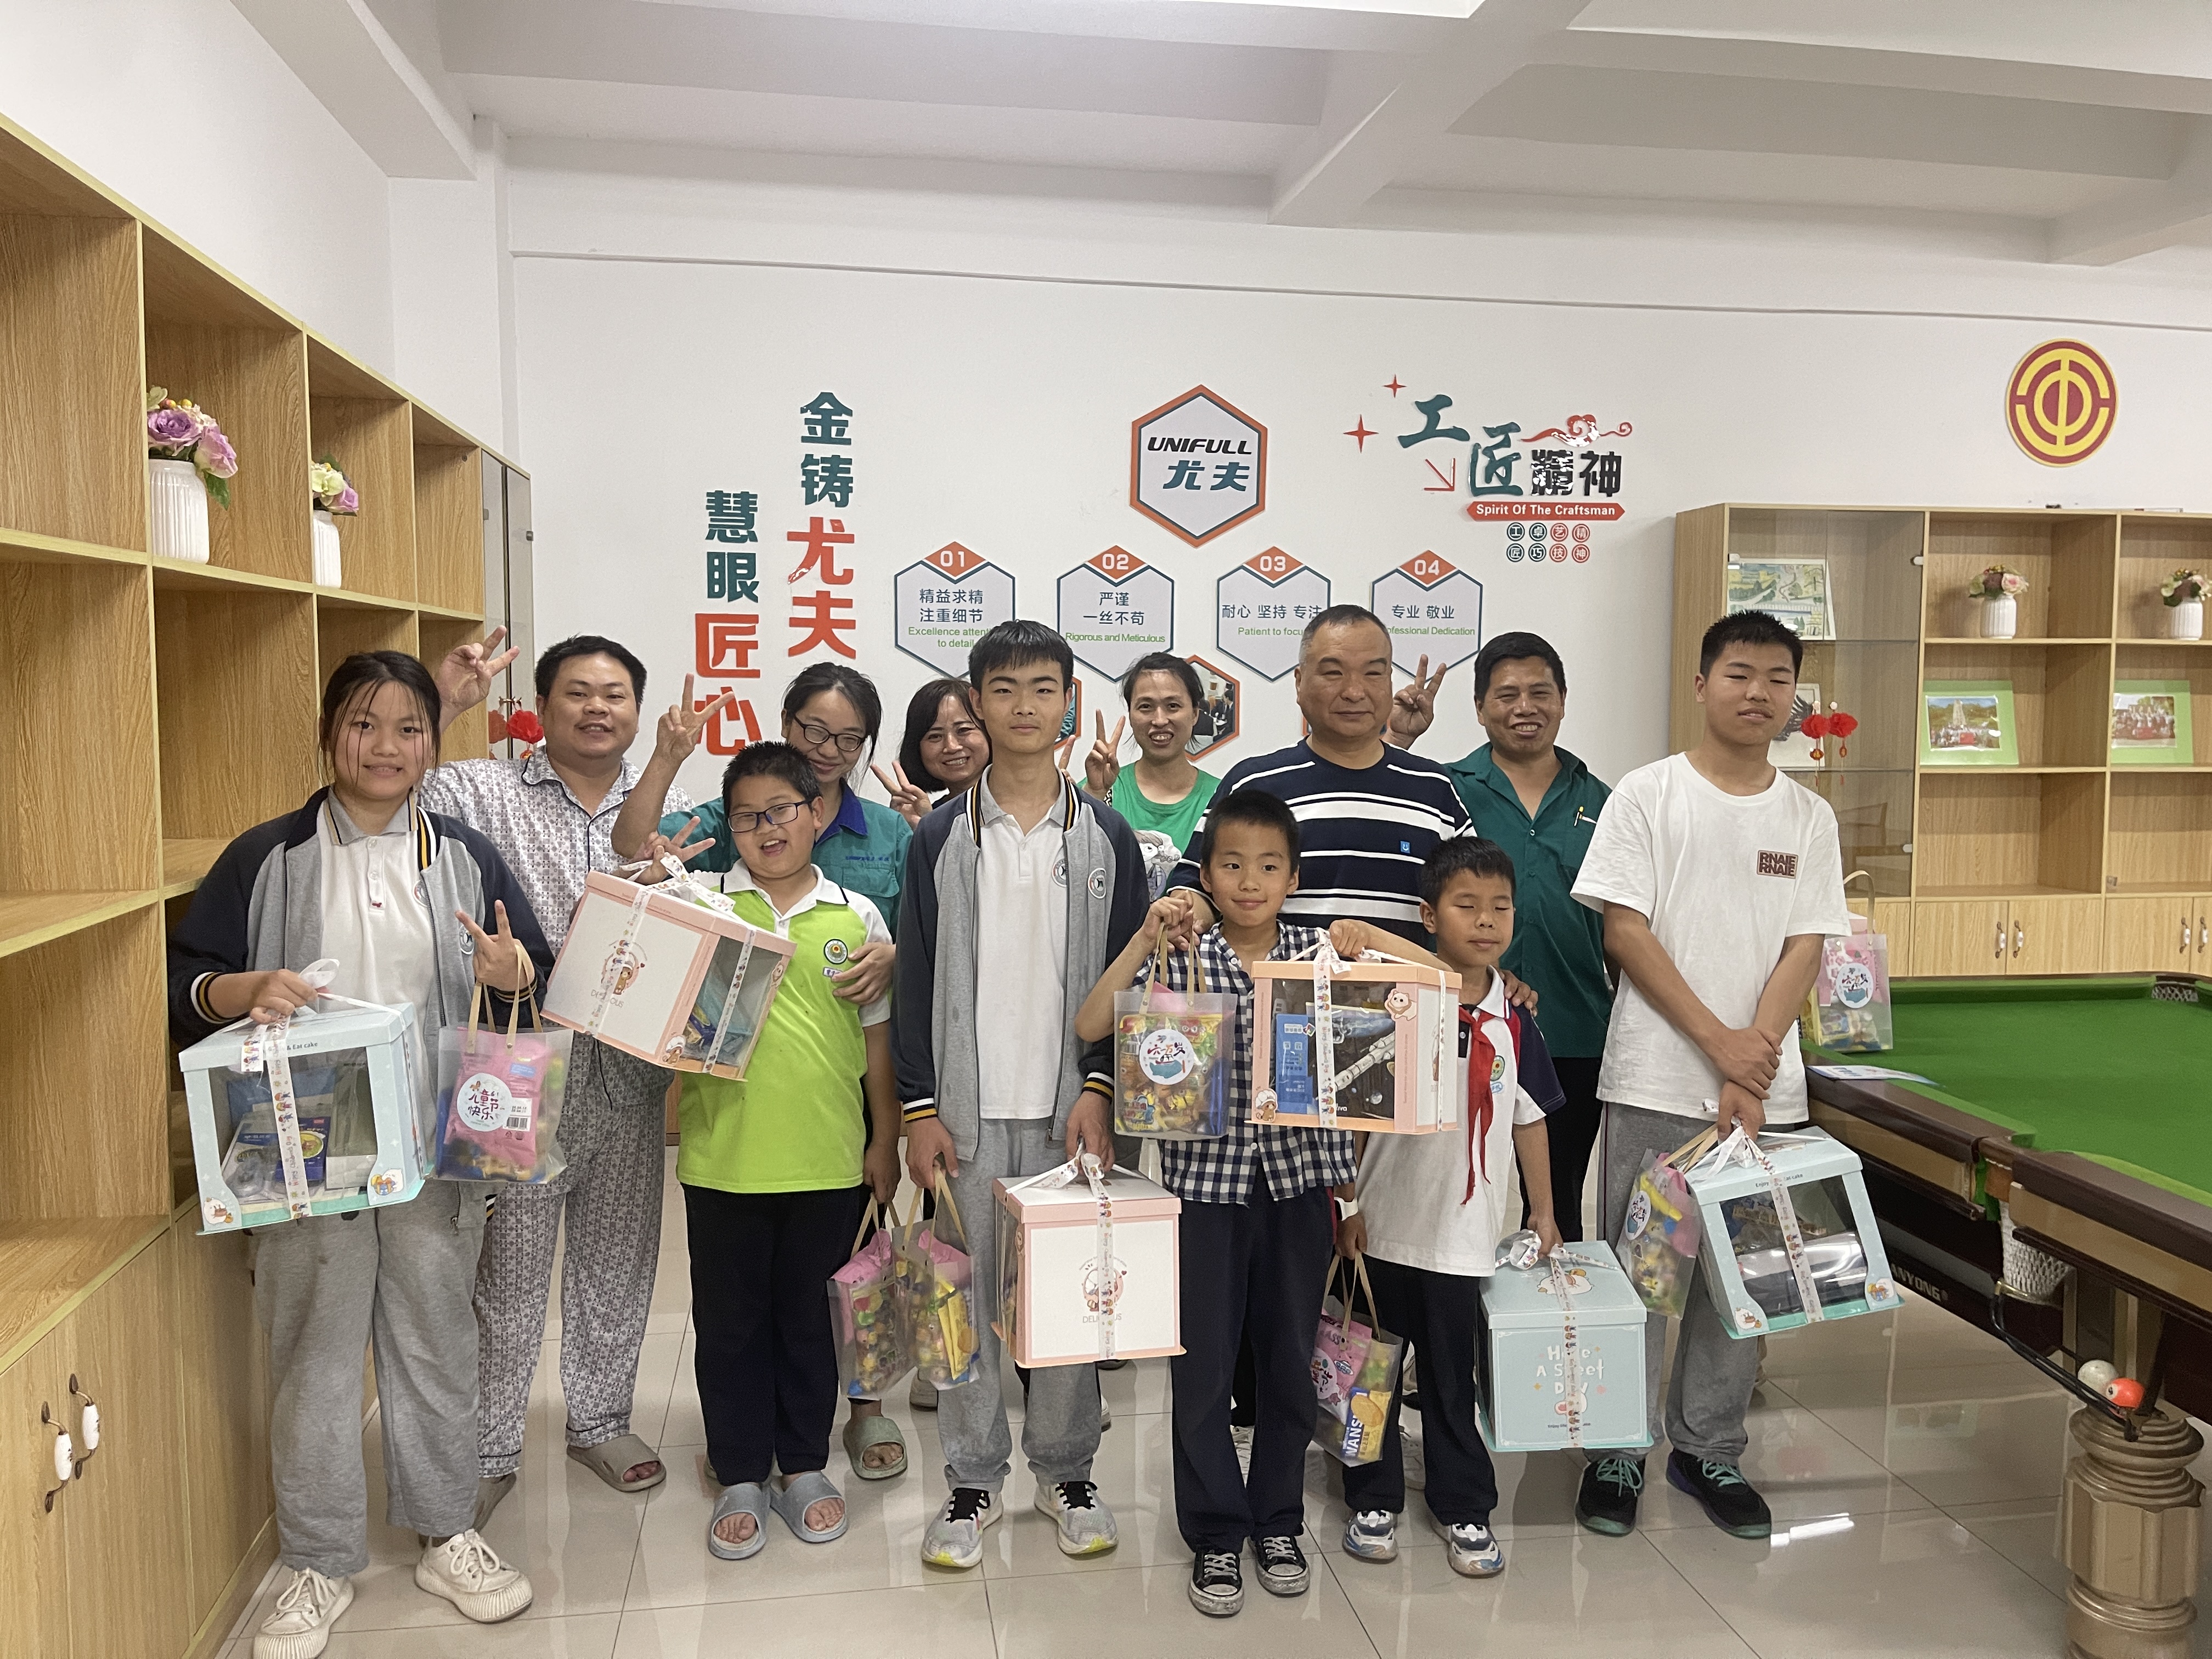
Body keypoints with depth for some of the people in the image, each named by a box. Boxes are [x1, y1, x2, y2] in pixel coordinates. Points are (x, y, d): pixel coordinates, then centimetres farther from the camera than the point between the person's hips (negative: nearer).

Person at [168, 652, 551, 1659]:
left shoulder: (467, 858, 6)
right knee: (315, 1347, 7)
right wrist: (244, 989, -19)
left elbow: (544, 981, 6)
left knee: (435, 1334, 11)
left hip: (433, 1146, 1)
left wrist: (511, 969, -17)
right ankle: (319, 1564, 25)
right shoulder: (266, 860, 1)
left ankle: (446, 1533, 29)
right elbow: (179, 984, 2)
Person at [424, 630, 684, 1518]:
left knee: (618, 1262, 17)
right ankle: (489, 1450, 26)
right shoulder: (482, 791, -2)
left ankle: (601, 1420, 36)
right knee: (509, 1273, 8)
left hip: (628, 1075, 3)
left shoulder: (672, 807, 7)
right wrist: (441, 709, -21)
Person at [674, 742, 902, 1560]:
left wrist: (885, 1140, 8)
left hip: (828, 1159, 1)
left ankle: (804, 1466, 31)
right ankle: (741, 1478, 27)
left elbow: (878, 1038, 8)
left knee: (807, 1315, 14)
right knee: (730, 1320, 11)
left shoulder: (856, 916, 3)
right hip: (724, 1157, 0)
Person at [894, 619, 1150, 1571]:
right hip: (968, 1102, 0)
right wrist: (919, 1108, -3)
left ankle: (1066, 1471, 24)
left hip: (1070, 1102, 0)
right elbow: (916, 980, 2)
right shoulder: (941, 836, 2)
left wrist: (1099, 1087, -7)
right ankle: (973, 1481, 21)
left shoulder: (1106, 836, 3)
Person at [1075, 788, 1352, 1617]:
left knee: (1290, 1360, 13)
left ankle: (1278, 1524, 31)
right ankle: (1215, 1535, 23)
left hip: (1298, 1180, 2)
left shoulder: (1319, 952, 1)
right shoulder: (1180, 956, -3)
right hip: (1207, 1182, -1)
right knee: (1202, 1367, 6)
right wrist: (1146, 937, -20)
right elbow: (1090, 1026, -13)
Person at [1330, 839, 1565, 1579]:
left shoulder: (1512, 1023, 2)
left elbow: (1529, 1121, 12)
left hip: (1463, 1230, 2)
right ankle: (1374, 1500, 28)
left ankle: (1465, 1508, 28)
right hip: (1385, 1221, -1)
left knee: (1451, 1376, 12)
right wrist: (1347, 1200, -9)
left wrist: (1543, 1213, 15)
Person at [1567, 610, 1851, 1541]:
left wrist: (1753, 1060, -9)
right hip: (1654, 1079, -3)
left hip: (1762, 1087, 3)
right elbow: (1624, 930, -7)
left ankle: (1711, 1450, 27)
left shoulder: (1808, 816, 7)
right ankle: (1617, 1448, 21)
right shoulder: (1649, 794, -3)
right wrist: (1717, 1041, -12)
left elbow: (1804, 950, 3)